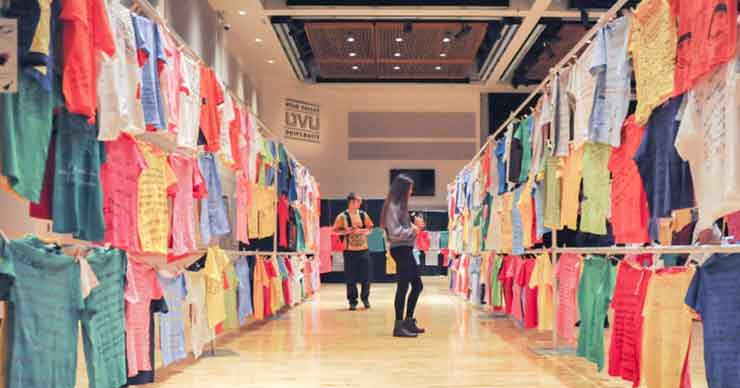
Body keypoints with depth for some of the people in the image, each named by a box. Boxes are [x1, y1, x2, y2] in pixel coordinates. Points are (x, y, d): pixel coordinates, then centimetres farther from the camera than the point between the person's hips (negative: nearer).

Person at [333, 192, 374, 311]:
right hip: (350, 251, -3)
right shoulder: (342, 216, -4)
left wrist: (361, 231, -8)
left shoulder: (363, 214, 6)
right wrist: (347, 231, -16)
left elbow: (369, 229, 11)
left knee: (365, 277, 4)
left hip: (363, 249, 3)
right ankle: (352, 301, 11)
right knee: (351, 278, 1)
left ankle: (365, 298, 22)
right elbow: (336, 231, -1)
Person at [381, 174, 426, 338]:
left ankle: (408, 321, 23)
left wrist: (415, 224, 3)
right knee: (403, 287, -7)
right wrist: (413, 230, -10)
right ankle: (399, 326, -1)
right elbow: (395, 231, -22)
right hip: (400, 250, -10)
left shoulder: (401, 205, 16)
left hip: (406, 249, 10)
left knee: (417, 285, 15)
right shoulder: (393, 206, -14)